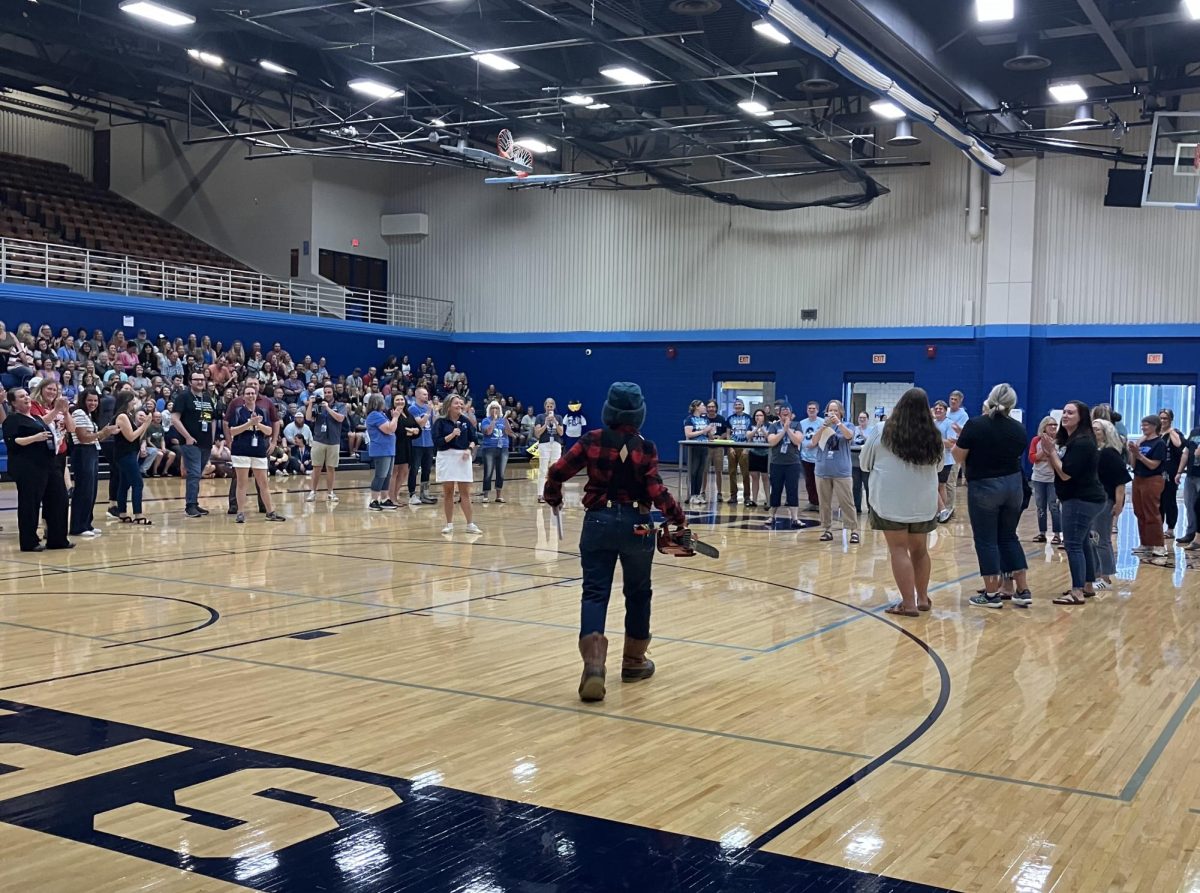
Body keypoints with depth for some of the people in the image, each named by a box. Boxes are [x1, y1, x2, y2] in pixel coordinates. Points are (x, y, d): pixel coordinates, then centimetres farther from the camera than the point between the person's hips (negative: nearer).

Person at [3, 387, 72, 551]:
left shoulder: (36, 418, 20)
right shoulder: (12, 419, -4)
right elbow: (11, 442, -16)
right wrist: (35, 438, -22)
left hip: (48, 465, 8)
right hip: (28, 468, -8)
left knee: (58, 499, 6)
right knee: (30, 504, -4)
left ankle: (58, 539, 12)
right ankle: (29, 542, 4)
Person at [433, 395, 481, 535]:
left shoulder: (465, 421, 6)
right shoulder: (441, 422, -3)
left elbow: (473, 439, 10)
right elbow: (437, 441, -10)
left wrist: (469, 449, -8)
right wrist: (452, 435, -20)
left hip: (463, 457, 2)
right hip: (446, 457, -2)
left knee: (465, 492, 2)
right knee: (447, 492, 4)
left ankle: (470, 524, 6)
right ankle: (449, 524, 13)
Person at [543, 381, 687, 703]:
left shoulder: (592, 441, -3)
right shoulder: (645, 448, -6)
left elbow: (557, 473, -4)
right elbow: (657, 492, -14)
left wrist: (554, 499, 15)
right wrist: (679, 519, 1)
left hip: (598, 522, 0)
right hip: (636, 525, 0)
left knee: (595, 592, 1)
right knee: (638, 592, 17)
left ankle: (594, 663, -20)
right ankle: (634, 661, 29)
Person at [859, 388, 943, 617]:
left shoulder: (883, 432, -7)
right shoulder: (934, 437, 0)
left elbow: (864, 464, 5)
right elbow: (939, 466, 18)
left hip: (890, 501, -3)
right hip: (924, 503, 3)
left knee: (899, 549, 0)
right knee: (920, 550, 16)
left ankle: (909, 603, -4)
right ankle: (922, 599, 26)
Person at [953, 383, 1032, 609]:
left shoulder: (975, 425, -13)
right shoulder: (1019, 429, 0)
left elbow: (959, 458, -6)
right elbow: (1016, 455, 9)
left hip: (984, 487, -5)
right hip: (1013, 485, 5)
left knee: (986, 540, 4)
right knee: (1009, 537, 15)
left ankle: (992, 594, 8)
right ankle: (1023, 591, 14)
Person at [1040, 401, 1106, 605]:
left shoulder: (1081, 442, -19)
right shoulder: (1068, 439, 13)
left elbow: (1065, 474, -22)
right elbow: (1057, 469, 12)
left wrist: (1051, 451, -16)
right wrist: (1048, 453, -1)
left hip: (1081, 500, -11)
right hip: (1082, 499, 11)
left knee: (1073, 544, -12)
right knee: (1083, 542, 17)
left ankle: (1077, 593, -12)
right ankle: (1088, 586, 26)